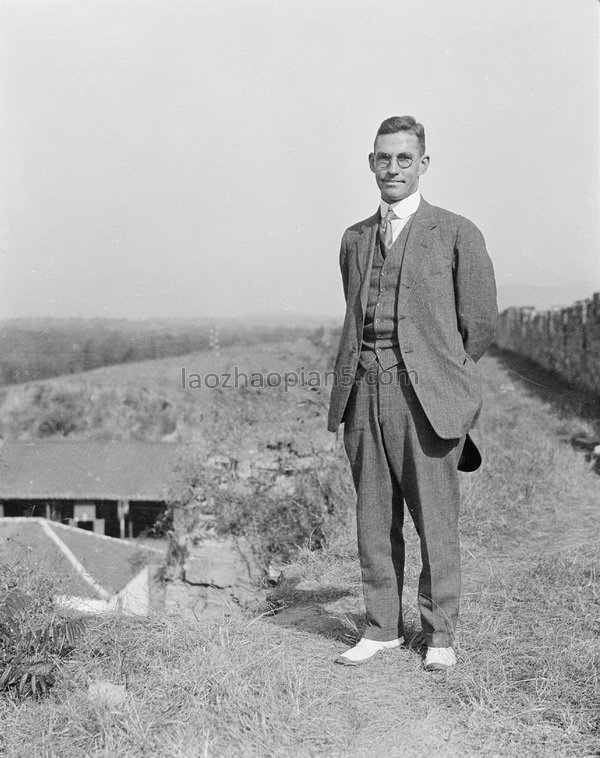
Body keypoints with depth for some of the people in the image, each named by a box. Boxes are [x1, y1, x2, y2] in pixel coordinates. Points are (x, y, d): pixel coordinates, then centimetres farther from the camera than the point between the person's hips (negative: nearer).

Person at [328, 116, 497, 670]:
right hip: (364, 391, 4)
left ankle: (439, 635, 16)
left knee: (436, 520, 1)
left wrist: (439, 375, 9)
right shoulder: (355, 239, 16)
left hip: (425, 394, -4)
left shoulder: (456, 233, 3)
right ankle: (382, 628, 21)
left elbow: (481, 323, 4)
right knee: (374, 519, 8)